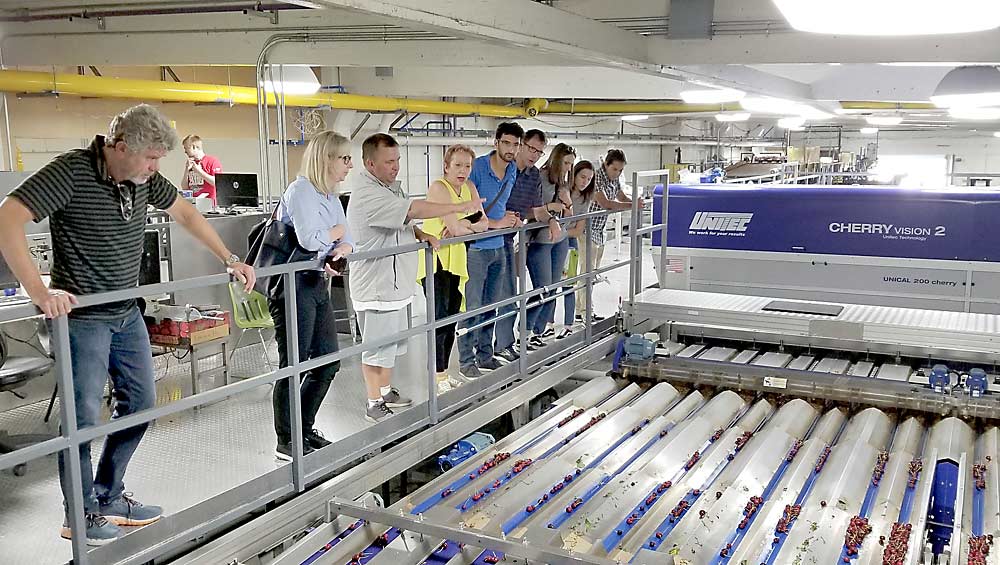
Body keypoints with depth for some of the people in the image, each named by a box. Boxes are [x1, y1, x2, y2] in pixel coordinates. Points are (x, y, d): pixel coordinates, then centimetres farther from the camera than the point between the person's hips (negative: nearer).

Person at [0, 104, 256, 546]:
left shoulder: (145, 177, 0)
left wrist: (230, 260, 14)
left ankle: (109, 498, 29)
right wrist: (37, 290, -35)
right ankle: (81, 515, 18)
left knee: (140, 403, 13)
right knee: (83, 417, -1)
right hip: (81, 315, -7)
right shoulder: (71, 171, -20)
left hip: (126, 313, 8)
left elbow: (185, 213, 16)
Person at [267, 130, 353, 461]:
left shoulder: (330, 196, 15)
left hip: (318, 285, 9)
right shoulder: (301, 190, -13)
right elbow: (309, 239, -26)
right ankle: (286, 443, 11)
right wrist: (336, 232, -6)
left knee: (328, 363, 13)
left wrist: (339, 253, -11)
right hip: (293, 285, -9)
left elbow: (346, 241, 13)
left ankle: (305, 430, 28)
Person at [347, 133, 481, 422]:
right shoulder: (367, 195, -22)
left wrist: (422, 235, 2)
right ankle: (374, 404, 13)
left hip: (396, 284, 10)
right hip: (376, 287, -10)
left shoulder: (391, 187, 12)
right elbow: (414, 209, -29)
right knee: (376, 349, 2)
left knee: (391, 344, 21)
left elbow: (402, 222, 24)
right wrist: (462, 207, -25)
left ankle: (386, 391, 36)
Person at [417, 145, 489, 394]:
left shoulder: (470, 188, 8)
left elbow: (483, 223, -1)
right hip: (435, 259, -8)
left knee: (452, 317, 11)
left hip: (456, 259, 8)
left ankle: (444, 375, 21)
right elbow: (455, 227, -24)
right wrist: (472, 224, -5)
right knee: (439, 317, -8)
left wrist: (463, 224, -17)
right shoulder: (438, 188, -14)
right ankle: (438, 378, -1)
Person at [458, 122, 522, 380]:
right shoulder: (477, 167, -14)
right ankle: (466, 361, 8)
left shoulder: (513, 170, 9)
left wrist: (510, 219, 3)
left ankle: (485, 355, 26)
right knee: (472, 307, -3)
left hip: (498, 247, 7)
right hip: (476, 248, -7)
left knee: (491, 306, 15)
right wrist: (496, 223, -19)